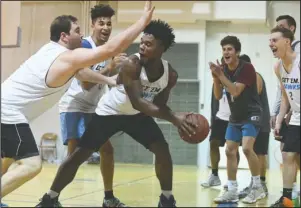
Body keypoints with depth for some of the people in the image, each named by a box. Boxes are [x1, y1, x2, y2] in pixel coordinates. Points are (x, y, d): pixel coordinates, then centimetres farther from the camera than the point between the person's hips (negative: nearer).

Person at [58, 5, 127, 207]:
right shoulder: (85, 46, -19)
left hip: (93, 108, 8)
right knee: (74, 153, -18)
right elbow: (86, 84, -27)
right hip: (74, 106, -8)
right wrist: (109, 67, -34)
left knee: (107, 149, 9)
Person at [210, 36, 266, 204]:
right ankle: (232, 191, 10)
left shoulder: (247, 68, -18)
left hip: (252, 115, -7)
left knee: (247, 148, -22)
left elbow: (235, 91, -26)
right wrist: (215, 78, -14)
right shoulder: (223, 70, 3)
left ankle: (258, 187, -7)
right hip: (235, 117, 7)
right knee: (230, 151, 3)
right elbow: (218, 96, 0)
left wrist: (220, 75, -27)